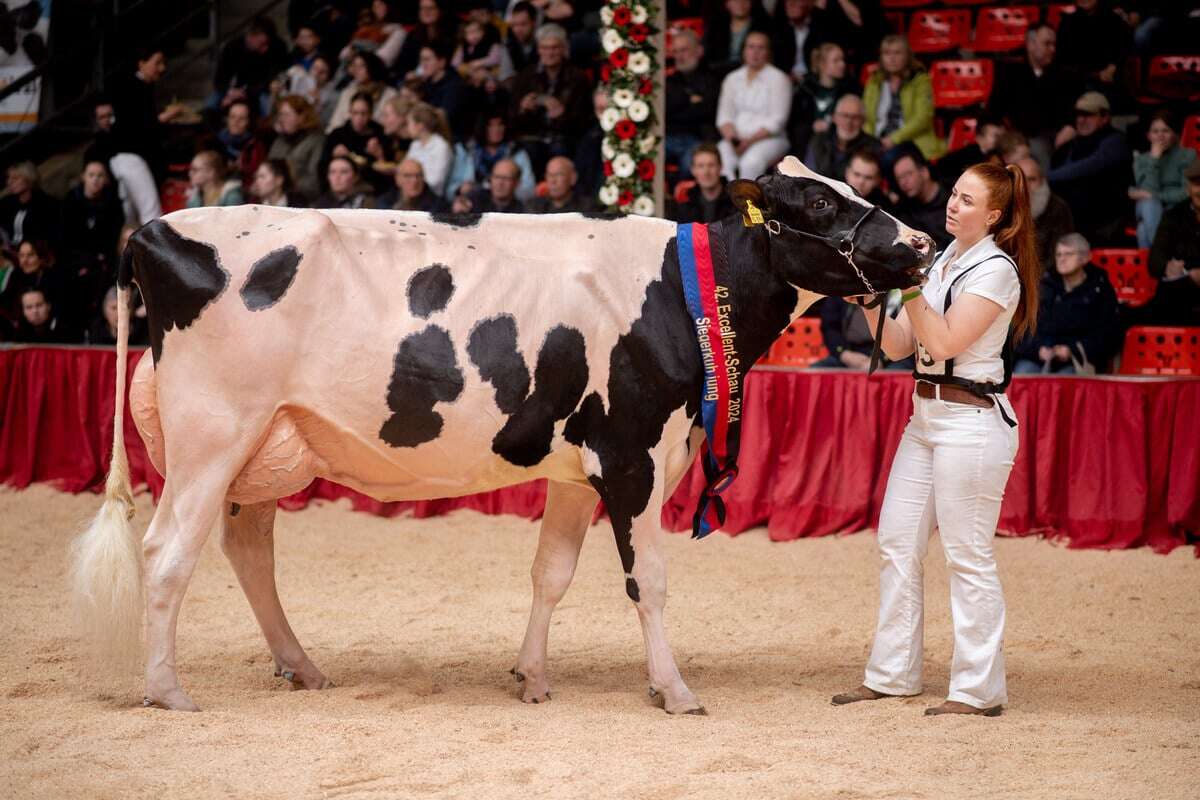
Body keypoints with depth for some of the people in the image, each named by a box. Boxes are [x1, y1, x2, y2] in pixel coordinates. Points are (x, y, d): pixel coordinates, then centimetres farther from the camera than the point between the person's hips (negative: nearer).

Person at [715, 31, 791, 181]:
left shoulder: (778, 78, 3)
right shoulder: (732, 79, 17)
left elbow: (776, 121, -5)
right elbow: (724, 115, 11)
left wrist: (750, 140, -16)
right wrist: (731, 137, -10)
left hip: (769, 139, -3)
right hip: (736, 139, 3)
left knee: (751, 162, -37)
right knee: (721, 160, -31)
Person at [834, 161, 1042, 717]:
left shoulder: (996, 270, -10)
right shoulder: (945, 261, 14)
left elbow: (946, 341, -18)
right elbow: (898, 345, 11)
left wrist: (908, 288, -20)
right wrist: (870, 298, -4)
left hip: (972, 421, -9)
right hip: (926, 416, 9)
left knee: (968, 556, -4)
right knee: (897, 545, 9)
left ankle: (978, 689, 3)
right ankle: (892, 676, 18)